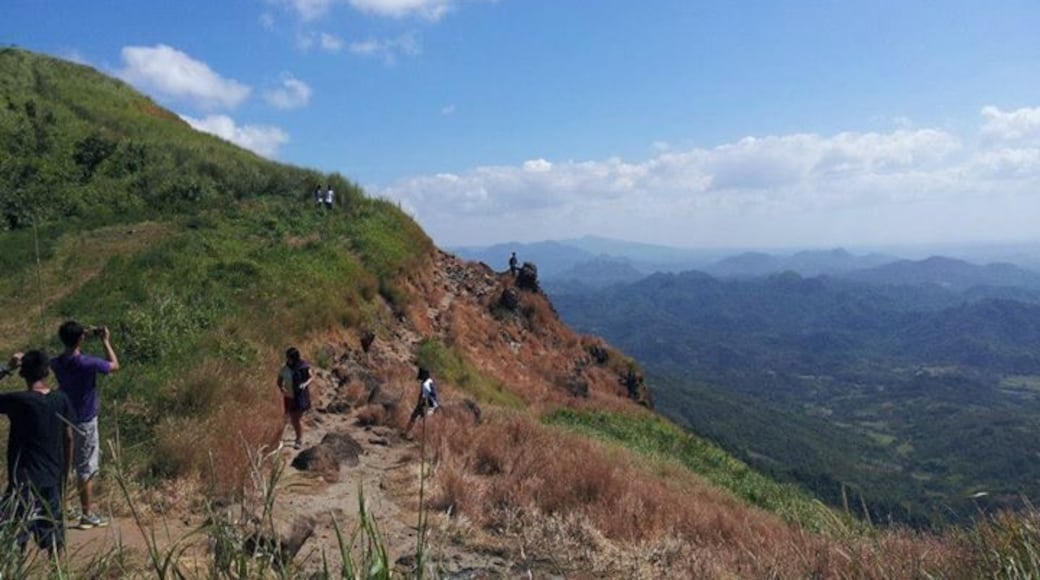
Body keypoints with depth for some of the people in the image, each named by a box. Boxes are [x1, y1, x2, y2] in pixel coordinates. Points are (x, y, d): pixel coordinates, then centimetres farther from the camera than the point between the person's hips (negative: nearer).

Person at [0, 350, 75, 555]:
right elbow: (68, 439, 5)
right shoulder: (61, 400, -1)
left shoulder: (17, 400, -15)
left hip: (24, 480, -5)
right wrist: (64, 475, 16)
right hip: (52, 479, 5)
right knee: (53, 539, 14)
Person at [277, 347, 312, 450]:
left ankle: (300, 440, 15)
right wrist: (282, 389, -19)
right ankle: (298, 436, 36)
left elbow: (312, 377, -3)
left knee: (298, 418, -2)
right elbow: (279, 382, 0)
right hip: (289, 397, 3)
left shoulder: (303, 367, -15)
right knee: (292, 418, 14)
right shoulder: (284, 369, -8)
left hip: (301, 396, -3)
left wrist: (305, 384, -21)